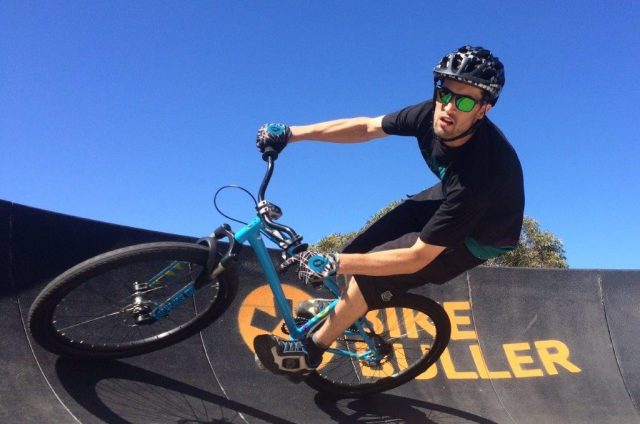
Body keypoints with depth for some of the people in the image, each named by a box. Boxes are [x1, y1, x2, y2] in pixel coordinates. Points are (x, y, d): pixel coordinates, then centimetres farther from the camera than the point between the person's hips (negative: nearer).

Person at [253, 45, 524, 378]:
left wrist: (333, 263, -37)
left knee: (371, 272, -18)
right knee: (361, 249, -2)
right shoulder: (432, 114, -23)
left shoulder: (479, 172, -40)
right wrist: (292, 133, -12)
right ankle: (341, 306, 29)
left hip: (478, 237, -6)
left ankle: (311, 350, 4)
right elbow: (365, 127, -9)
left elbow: (418, 257, -36)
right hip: (444, 200, 6)